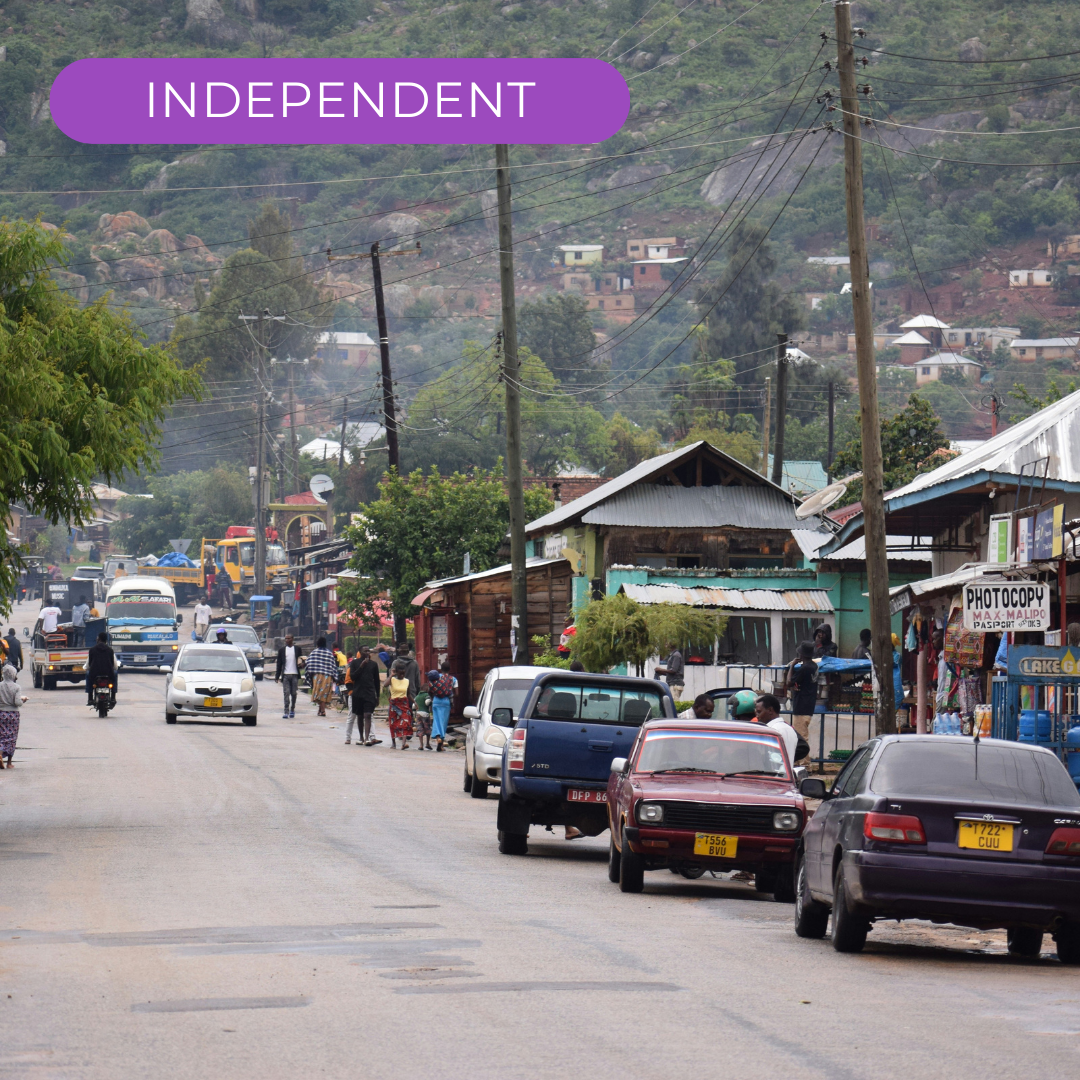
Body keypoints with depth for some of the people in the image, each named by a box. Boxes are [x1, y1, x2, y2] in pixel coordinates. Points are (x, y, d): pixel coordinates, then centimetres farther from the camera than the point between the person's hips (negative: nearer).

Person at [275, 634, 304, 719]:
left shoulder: (297, 649, 8)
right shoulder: (282, 650, 10)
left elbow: (301, 660, 12)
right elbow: (279, 664, 10)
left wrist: (301, 663, -14)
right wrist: (277, 676, 5)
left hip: (295, 674, 0)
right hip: (285, 675, 0)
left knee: (293, 693, 4)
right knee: (286, 693, -7)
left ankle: (292, 709, 20)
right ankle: (286, 712, -10)